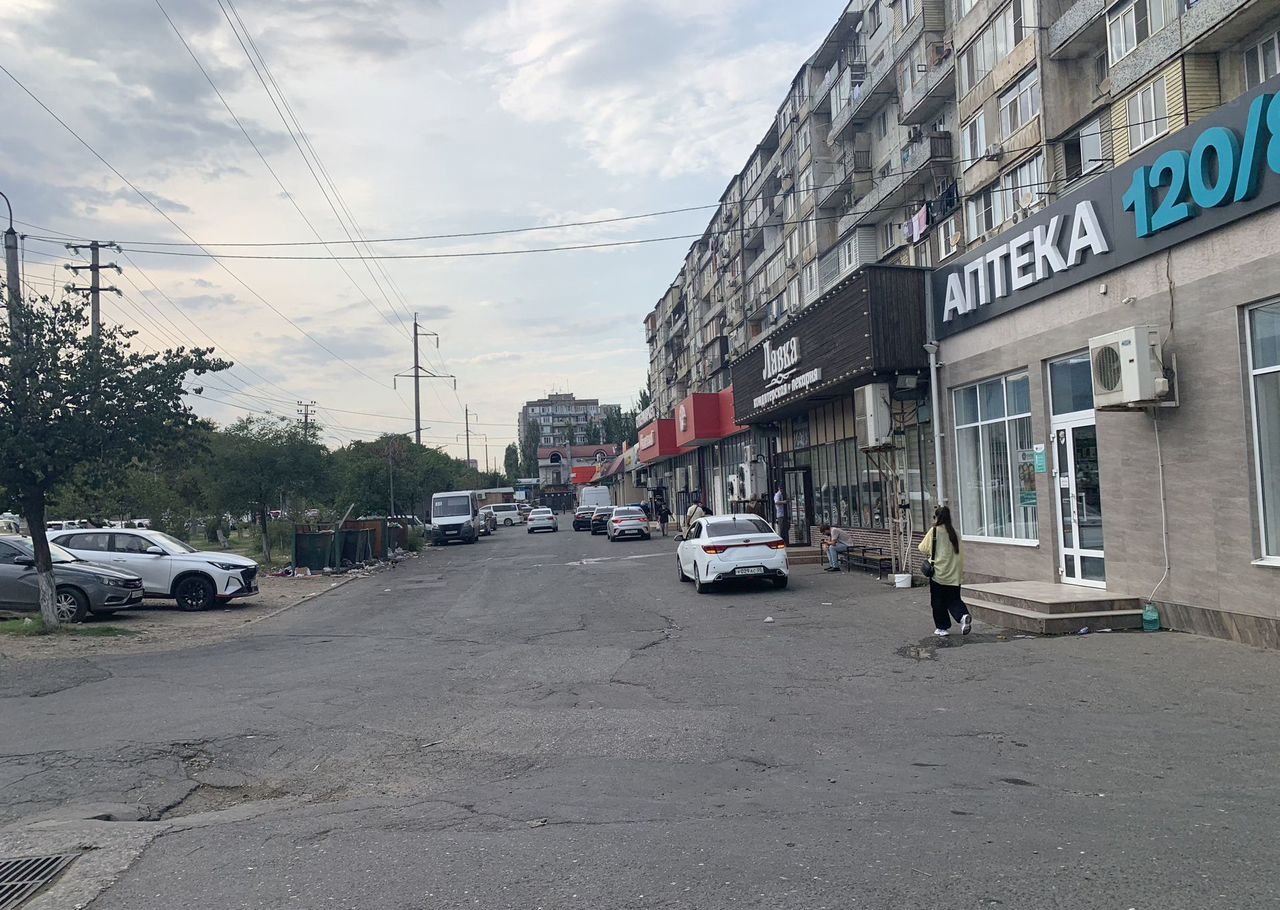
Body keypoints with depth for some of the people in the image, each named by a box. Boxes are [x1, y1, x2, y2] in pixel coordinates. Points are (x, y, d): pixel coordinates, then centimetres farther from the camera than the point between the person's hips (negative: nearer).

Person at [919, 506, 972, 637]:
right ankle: (963, 615, -14)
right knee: (953, 599, 13)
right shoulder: (954, 532, 2)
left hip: (939, 573, -4)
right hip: (954, 573, 4)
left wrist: (929, 554, 19)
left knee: (938, 602, 9)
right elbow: (960, 553, 6)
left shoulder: (934, 531, -10)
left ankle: (942, 628, 15)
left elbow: (923, 548, -4)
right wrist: (961, 571, 14)